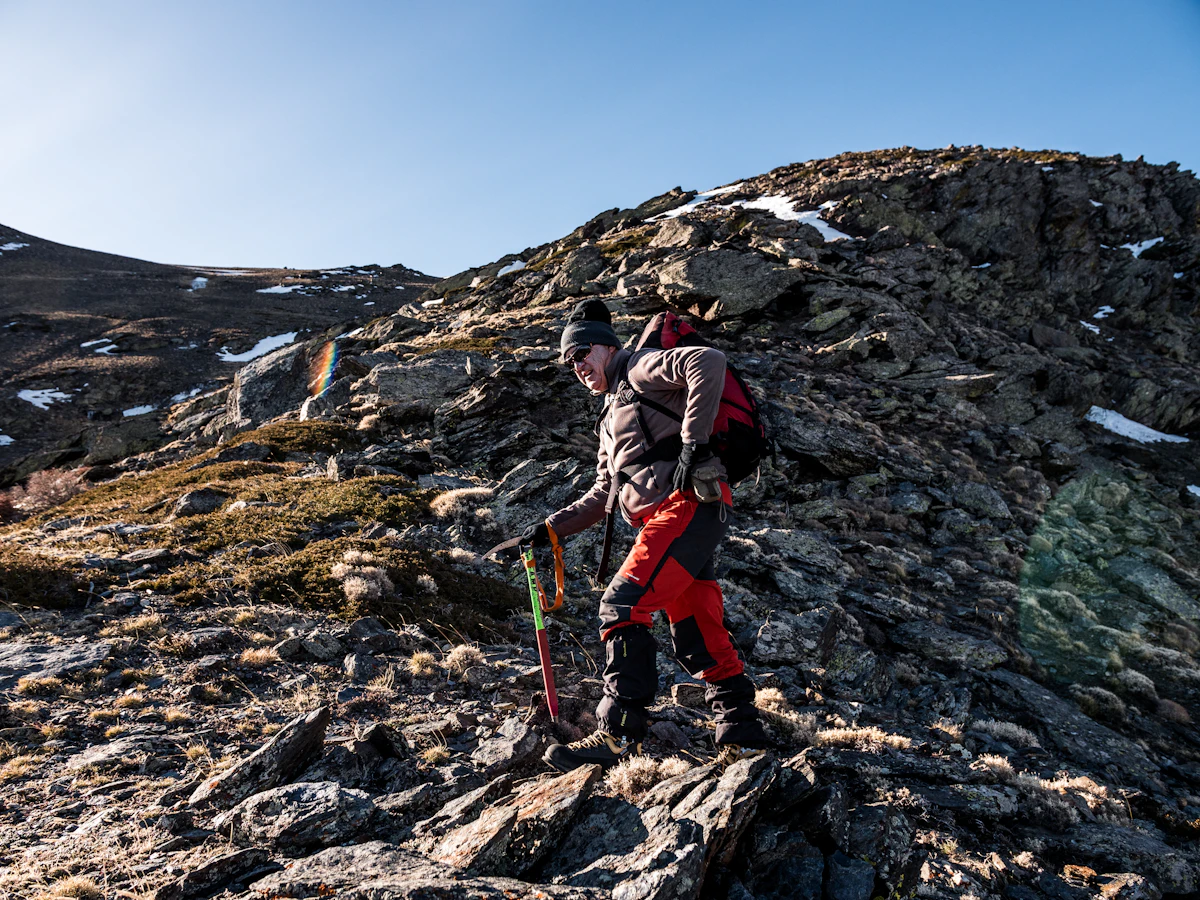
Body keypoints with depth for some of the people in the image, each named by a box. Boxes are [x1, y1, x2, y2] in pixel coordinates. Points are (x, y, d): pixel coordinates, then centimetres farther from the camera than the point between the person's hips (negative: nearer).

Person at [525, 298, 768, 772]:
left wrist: (693, 441, -19)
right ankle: (742, 737, 17)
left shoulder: (640, 368, 5)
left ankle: (619, 734, -16)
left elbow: (709, 360, -14)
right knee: (699, 635, 9)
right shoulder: (611, 420, 31)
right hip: (675, 518, 9)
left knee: (623, 604, -17)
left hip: (689, 503, -9)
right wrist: (551, 527, 22)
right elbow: (604, 494, 30)